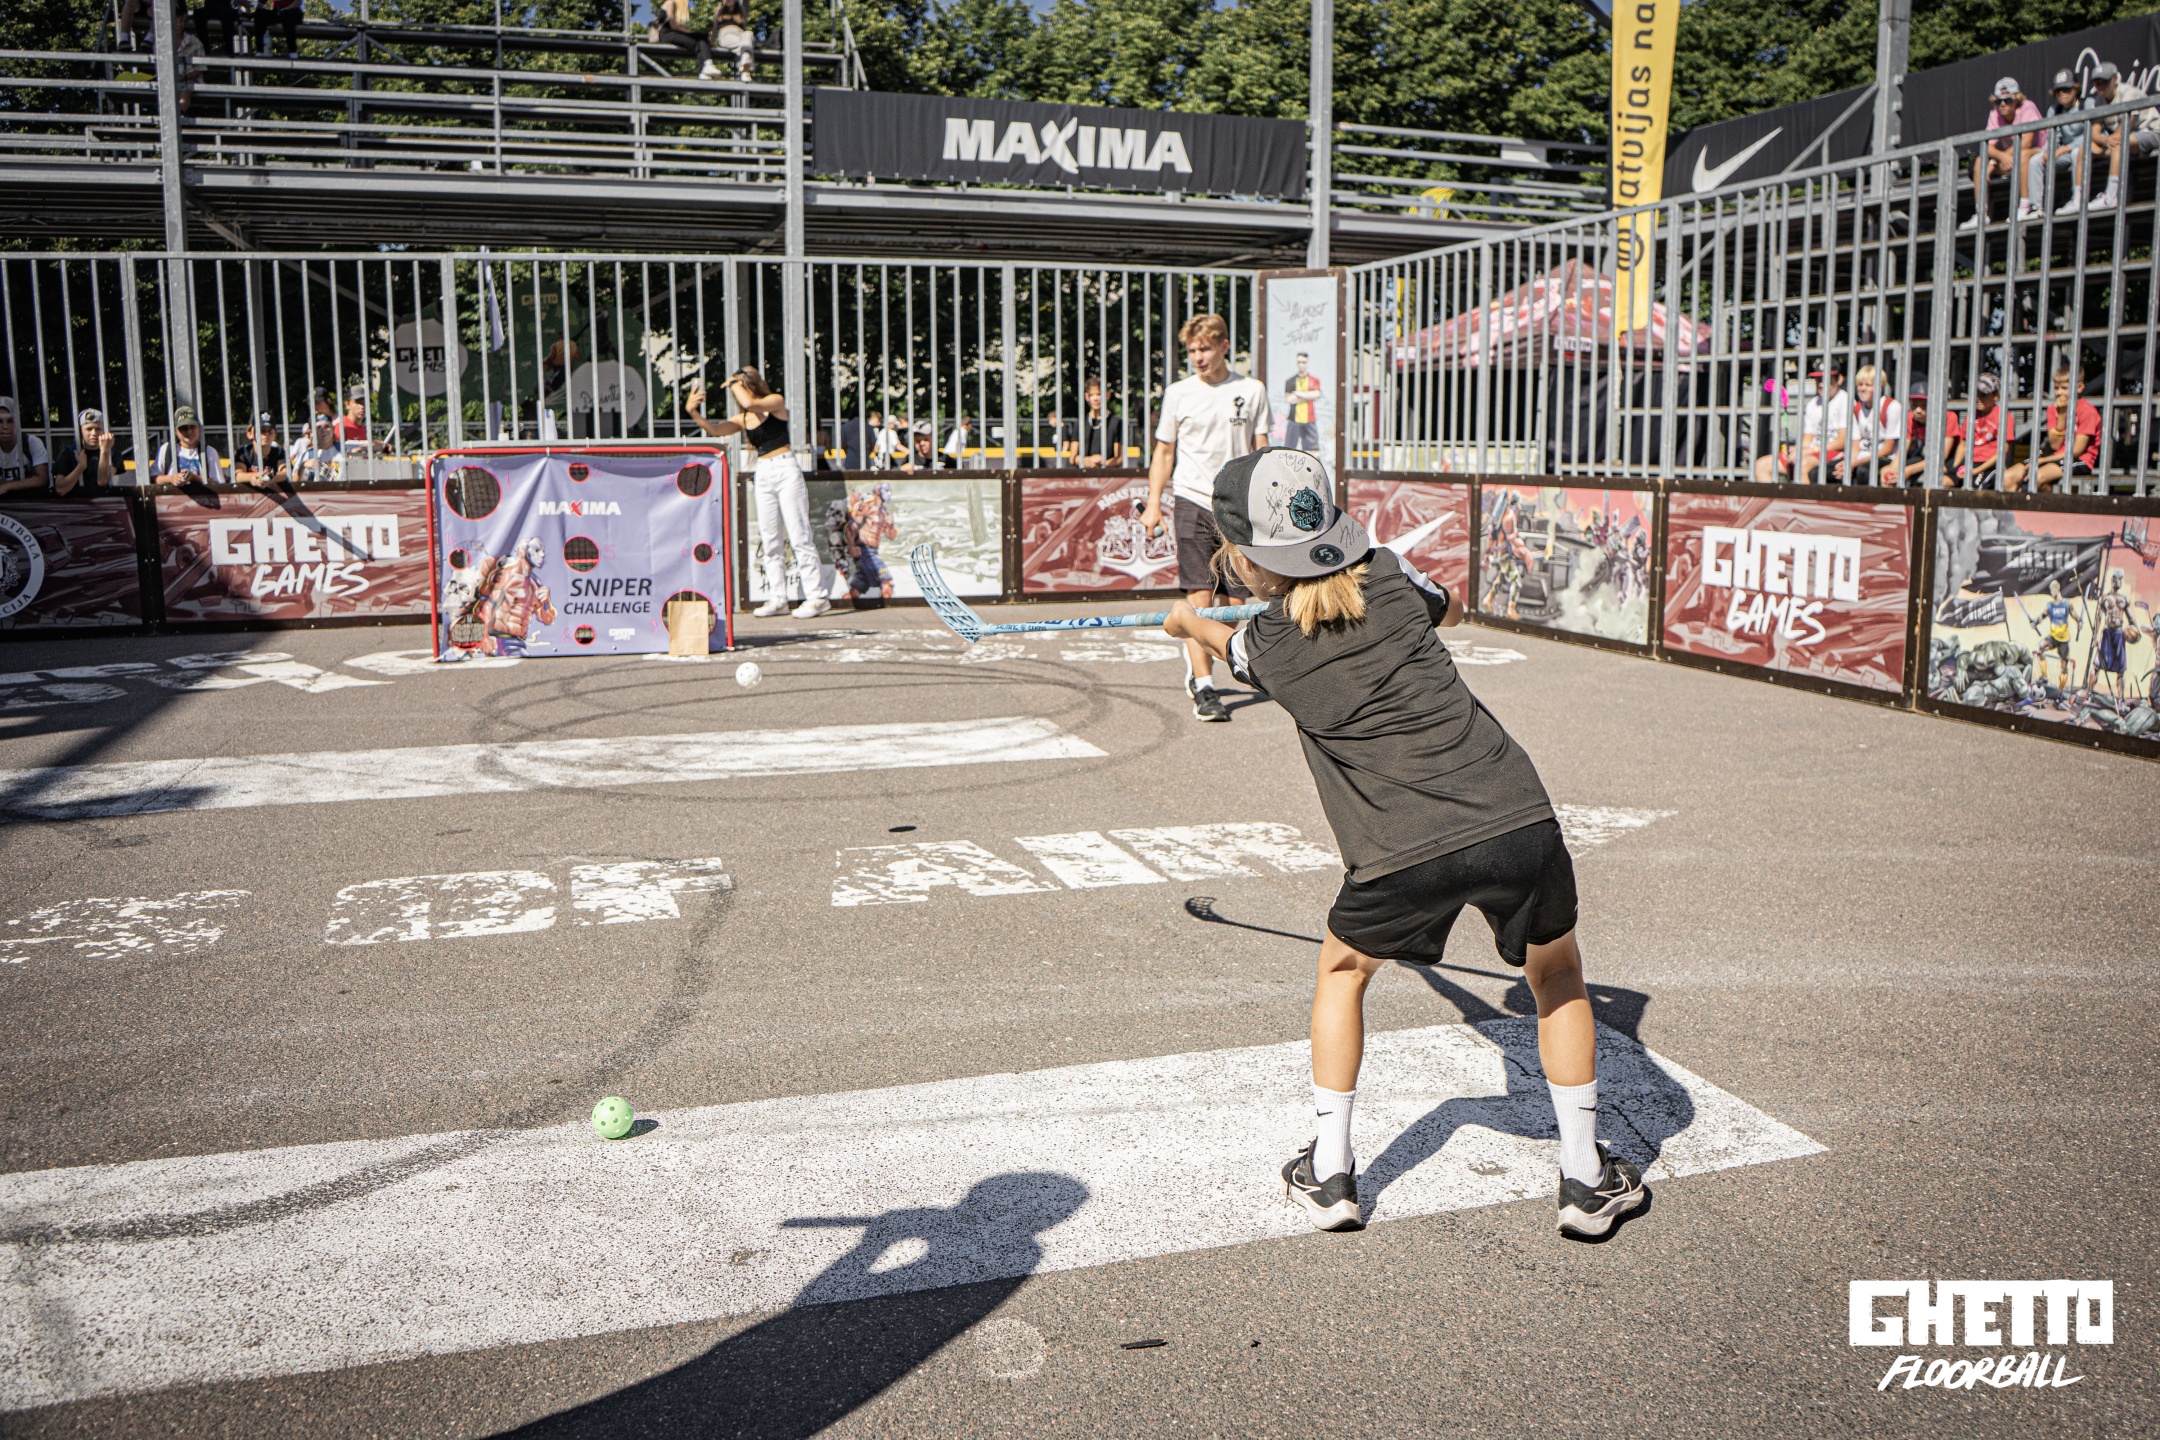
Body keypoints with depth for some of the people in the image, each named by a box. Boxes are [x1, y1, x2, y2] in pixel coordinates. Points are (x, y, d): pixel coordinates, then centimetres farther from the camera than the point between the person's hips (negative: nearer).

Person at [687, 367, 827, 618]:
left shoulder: (776, 401, -1)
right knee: (769, 539, 5)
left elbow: (750, 403, -19)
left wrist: (735, 383, -3)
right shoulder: (743, 419, 13)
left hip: (786, 470, -6)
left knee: (799, 535, -8)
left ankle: (817, 597, -7)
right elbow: (714, 429, 3)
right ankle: (777, 598, 11)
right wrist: (693, 412, -11)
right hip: (763, 475, 6)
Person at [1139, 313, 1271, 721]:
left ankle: (1197, 668, 24)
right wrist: (1153, 504, 1)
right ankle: (1203, 688, -11)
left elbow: (1260, 450, 10)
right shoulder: (1178, 393, 4)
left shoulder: (1252, 391, 6)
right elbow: (1164, 453, 9)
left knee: (1235, 598, 5)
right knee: (1199, 596, -10)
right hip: (1193, 503, -2)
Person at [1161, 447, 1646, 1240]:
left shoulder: (1267, 642, 4)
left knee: (1342, 971, 27)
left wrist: (1188, 622, 53)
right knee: (1557, 977, 26)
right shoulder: (1389, 574, 6)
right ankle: (1586, 1176, 28)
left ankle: (1328, 1173, 27)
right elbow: (1450, 607, 30)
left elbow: (1228, 645, 31)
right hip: (1517, 818, 2)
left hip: (1404, 853, -1)